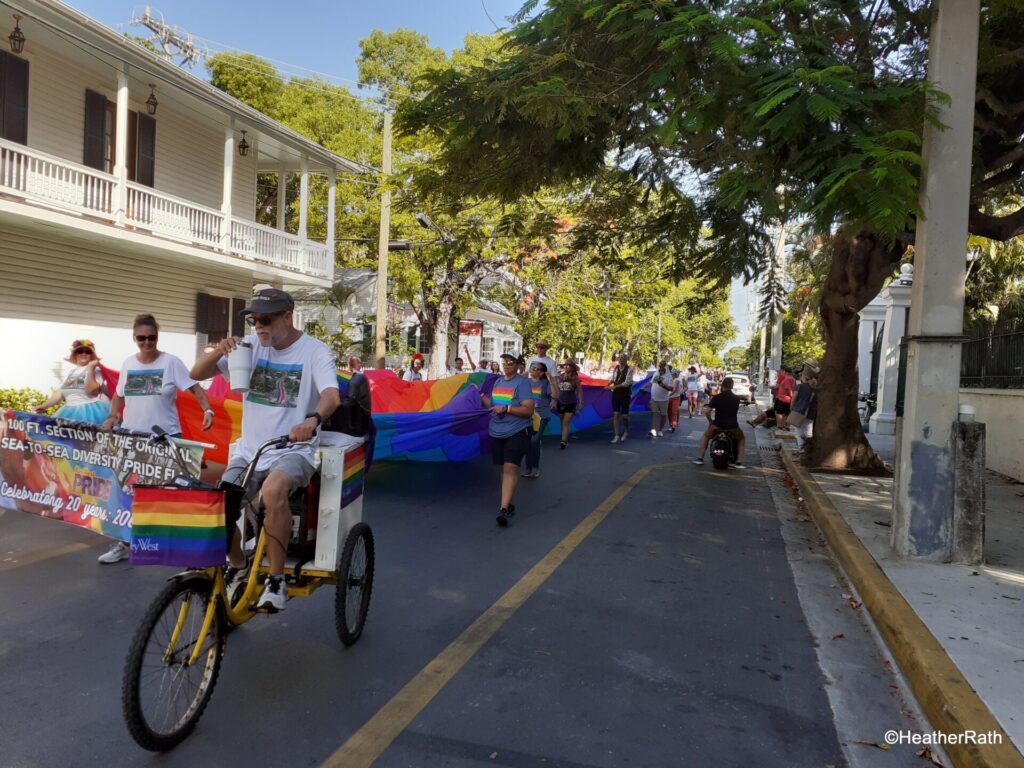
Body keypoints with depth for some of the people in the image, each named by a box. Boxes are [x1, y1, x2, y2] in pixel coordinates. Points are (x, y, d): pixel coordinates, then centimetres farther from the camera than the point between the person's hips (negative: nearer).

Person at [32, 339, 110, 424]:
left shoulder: (95, 370, -1)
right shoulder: (72, 372, 19)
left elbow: (91, 390, -18)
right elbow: (60, 393, 20)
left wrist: (90, 368, -20)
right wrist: (43, 406, 15)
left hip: (90, 411, -7)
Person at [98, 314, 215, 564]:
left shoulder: (171, 362, -6)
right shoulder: (128, 364, 8)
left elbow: (195, 388, -12)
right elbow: (118, 396, 18)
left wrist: (207, 410, -28)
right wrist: (112, 417, 1)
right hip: (132, 437, 4)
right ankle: (124, 543, 17)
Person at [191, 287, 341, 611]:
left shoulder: (315, 350, -6)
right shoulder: (251, 345, 5)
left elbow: (332, 395, -23)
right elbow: (197, 373, 4)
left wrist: (312, 420, -45)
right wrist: (218, 352, -18)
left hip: (293, 450, -4)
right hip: (249, 450, 5)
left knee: (273, 490, -35)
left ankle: (276, 579, -19)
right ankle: (238, 566, 16)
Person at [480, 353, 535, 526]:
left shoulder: (522, 383, -8)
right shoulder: (498, 382, 13)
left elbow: (528, 410, -15)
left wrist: (506, 409, -20)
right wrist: (481, 395, 8)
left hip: (517, 433, -7)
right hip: (497, 433, 7)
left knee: (510, 467, -16)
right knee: (505, 468, 12)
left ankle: (504, 509, -21)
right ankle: (509, 504, 25)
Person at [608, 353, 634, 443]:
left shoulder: (629, 369, -11)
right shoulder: (615, 368, 4)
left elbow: (627, 382, -18)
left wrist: (615, 386, -25)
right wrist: (611, 385, -9)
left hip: (625, 395, -3)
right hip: (615, 394, 3)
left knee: (624, 415, 6)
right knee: (615, 414, -3)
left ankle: (626, 432, 32)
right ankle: (616, 436, 1)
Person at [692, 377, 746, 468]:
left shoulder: (716, 397, -7)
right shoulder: (736, 399, 0)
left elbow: (706, 411, -12)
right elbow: (736, 412, 14)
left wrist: (710, 421, 6)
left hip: (718, 426, -1)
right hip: (732, 427, 1)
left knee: (705, 436, 28)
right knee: (741, 439, 30)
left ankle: (700, 458, 22)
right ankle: (739, 462, 15)